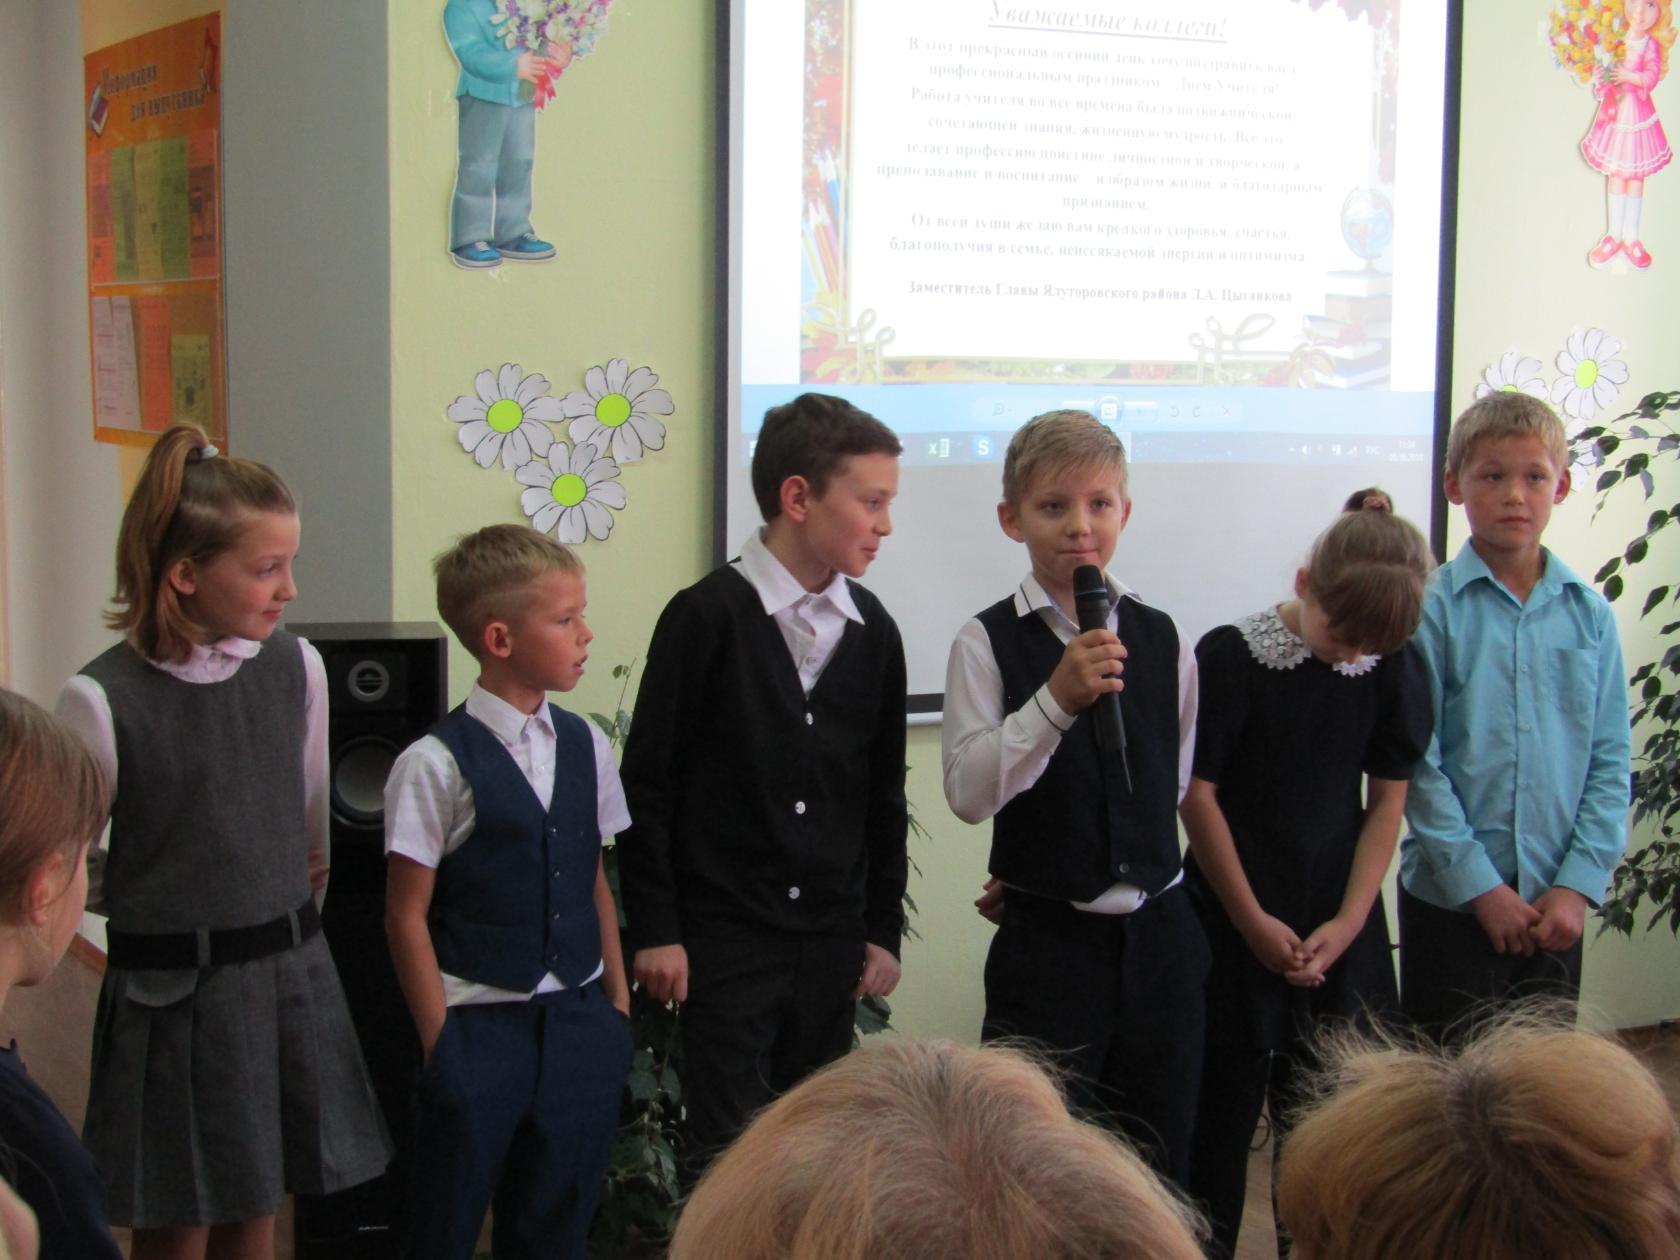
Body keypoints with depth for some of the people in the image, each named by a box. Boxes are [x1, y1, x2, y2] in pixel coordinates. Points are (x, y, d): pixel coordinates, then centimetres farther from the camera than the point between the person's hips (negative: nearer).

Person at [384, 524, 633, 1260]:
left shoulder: (584, 746, 3)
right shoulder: (437, 764, -13)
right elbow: (408, 915, -8)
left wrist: (617, 1004, 9)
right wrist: (442, 1041, -7)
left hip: (579, 1024, 5)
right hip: (481, 1027, -4)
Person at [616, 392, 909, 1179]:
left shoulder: (873, 632, 6)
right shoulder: (707, 617, -9)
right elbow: (647, 781, -6)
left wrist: (883, 929, 11)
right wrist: (655, 930, -8)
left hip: (831, 944, 5)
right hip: (726, 938, -5)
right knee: (729, 1152, -1)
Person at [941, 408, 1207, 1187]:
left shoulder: (1163, 640, 5)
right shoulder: (988, 642, -6)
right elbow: (969, 793, -16)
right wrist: (1057, 698, -27)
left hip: (1158, 937, 4)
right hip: (1047, 946, -3)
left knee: (1159, 1172, 10)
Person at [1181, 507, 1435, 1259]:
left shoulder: (1393, 669, -1)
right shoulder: (1229, 657, -11)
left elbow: (1386, 803, 4)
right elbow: (1197, 795, -8)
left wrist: (1346, 924, -5)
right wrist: (1254, 923, -7)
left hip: (1339, 926, 3)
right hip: (1234, 926, -3)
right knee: (1224, 1111, 4)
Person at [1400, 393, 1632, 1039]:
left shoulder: (1588, 613, 2)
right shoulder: (1431, 609, -8)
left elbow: (1610, 760, 2)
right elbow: (1417, 763, -10)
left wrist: (1578, 884, -7)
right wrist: (1481, 886, -12)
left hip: (1555, 901, 3)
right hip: (1450, 896, -3)